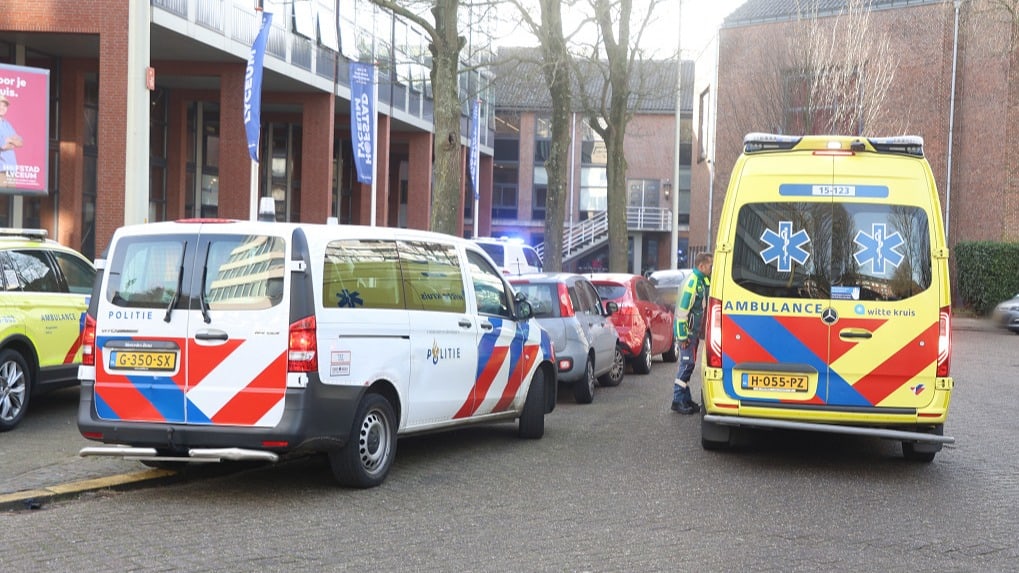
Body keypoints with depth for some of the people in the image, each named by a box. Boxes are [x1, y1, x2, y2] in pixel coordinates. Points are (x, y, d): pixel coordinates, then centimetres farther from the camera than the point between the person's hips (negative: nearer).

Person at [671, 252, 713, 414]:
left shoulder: (703, 281, 12)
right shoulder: (692, 282, -17)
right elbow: (682, 310, -20)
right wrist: (683, 335, -21)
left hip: (694, 331, 10)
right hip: (688, 331, -10)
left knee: (688, 364, 13)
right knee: (687, 364, -8)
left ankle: (686, 400, 20)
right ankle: (678, 401, -3)